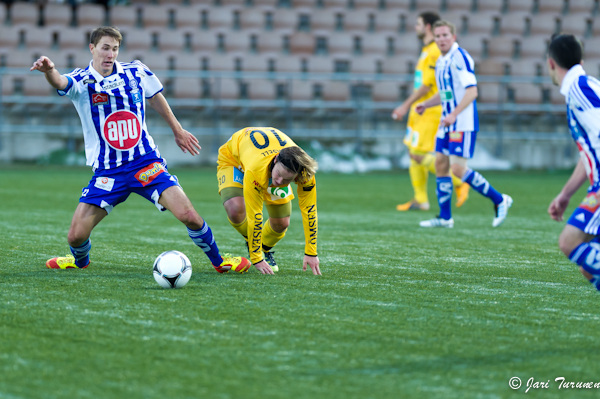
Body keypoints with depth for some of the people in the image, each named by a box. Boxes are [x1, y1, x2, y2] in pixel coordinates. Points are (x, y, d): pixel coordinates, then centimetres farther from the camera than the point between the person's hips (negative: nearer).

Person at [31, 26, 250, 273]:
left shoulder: (136, 72, 0)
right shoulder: (81, 81, -9)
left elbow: (155, 98, 21)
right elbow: (60, 83, -33)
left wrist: (178, 131, 29)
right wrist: (49, 70, -57)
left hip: (146, 163, 1)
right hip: (107, 171, -1)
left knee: (188, 215, -14)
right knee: (76, 235, -6)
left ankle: (218, 261, 12)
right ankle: (80, 260, 31)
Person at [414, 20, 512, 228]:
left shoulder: (460, 58, -14)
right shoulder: (440, 62, 14)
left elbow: (472, 91, -20)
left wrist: (454, 114, -27)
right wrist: (425, 104, 11)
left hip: (463, 123, -9)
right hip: (447, 123, 9)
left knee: (458, 168, -12)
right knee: (440, 165, 6)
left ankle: (499, 200, 1)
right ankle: (445, 217, 13)